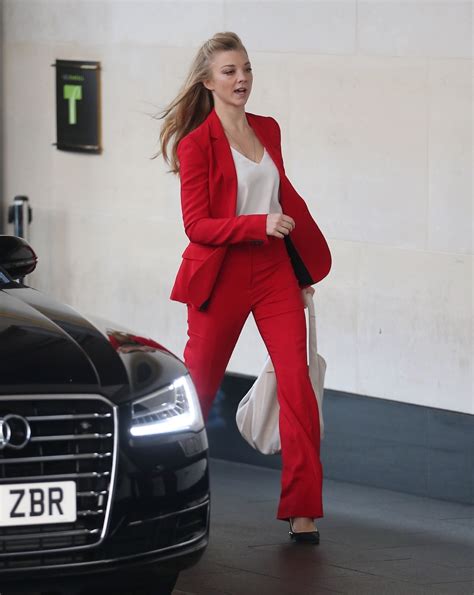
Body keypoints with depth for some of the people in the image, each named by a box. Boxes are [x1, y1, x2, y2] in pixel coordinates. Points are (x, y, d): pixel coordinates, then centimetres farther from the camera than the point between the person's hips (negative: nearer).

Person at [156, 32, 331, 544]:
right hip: (222, 275, -4)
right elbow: (197, 225, -12)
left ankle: (301, 509, -5)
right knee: (198, 385, 5)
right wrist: (261, 225, -24)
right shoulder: (197, 144, -8)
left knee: (297, 381, -8)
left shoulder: (267, 131, 9)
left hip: (274, 270, 4)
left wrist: (304, 267, 22)